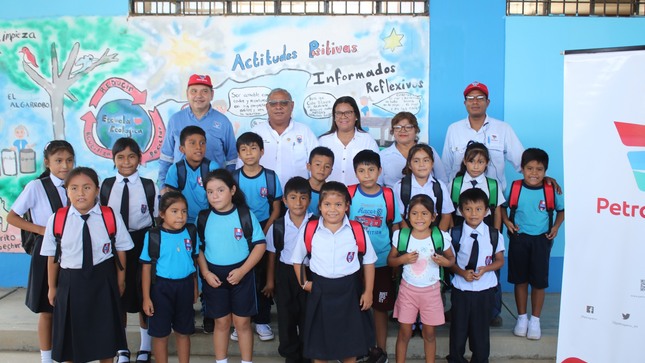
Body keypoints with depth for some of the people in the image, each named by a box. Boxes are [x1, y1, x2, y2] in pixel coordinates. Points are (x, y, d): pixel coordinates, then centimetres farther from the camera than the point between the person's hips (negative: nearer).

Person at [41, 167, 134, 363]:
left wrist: (120, 280, 7)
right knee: (71, 333, 17)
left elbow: (120, 250, -1)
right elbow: (53, 256, 1)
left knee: (105, 331, 17)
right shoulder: (56, 220, -9)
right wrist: (52, 287, 9)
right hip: (70, 282, 1)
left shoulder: (111, 218, -12)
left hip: (103, 281, 0)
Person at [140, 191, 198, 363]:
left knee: (183, 332, 16)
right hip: (161, 287, -2)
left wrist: (195, 288, 10)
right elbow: (147, 267, -8)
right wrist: (146, 297, -8)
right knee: (160, 334, 10)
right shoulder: (152, 236, -11)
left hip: (185, 286, 3)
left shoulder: (191, 233, -3)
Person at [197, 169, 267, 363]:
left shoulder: (245, 214, -10)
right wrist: (205, 273, -7)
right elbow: (198, 248, 6)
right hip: (214, 276, 2)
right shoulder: (203, 218, -2)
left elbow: (260, 245, -8)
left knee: (242, 322, 7)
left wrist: (242, 270, -15)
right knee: (221, 323, 12)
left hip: (241, 275, -2)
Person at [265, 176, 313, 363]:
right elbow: (272, 254, 2)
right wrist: (270, 281, 5)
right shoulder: (277, 226, -7)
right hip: (285, 274, 1)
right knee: (286, 316, 11)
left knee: (307, 316, 10)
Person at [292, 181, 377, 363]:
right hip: (320, 291, 0)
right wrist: (304, 283, 0)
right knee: (318, 341, 14)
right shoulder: (309, 230, -8)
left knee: (350, 340, 15)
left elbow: (368, 262, 1)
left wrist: (368, 292, 0)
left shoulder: (357, 231, -9)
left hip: (349, 291, 0)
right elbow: (297, 259, 7)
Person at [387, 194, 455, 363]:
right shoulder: (401, 236, -10)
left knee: (429, 333, 13)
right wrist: (403, 259, -20)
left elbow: (451, 259, 3)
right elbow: (390, 260, 0)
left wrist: (444, 262, -20)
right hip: (408, 289, 0)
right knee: (404, 333, 10)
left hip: (431, 290, 0)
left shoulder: (441, 237, -11)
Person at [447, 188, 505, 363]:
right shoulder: (454, 233, -6)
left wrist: (485, 269, -15)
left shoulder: (494, 235, -3)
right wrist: (462, 272, -18)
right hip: (460, 288, 0)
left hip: (485, 289, 1)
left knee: (481, 326, 11)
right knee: (458, 326, 11)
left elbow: (499, 260, 4)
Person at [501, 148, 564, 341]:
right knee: (520, 280, 10)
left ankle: (535, 320, 22)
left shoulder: (552, 191, -7)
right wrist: (506, 221, -5)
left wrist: (556, 226, -3)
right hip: (519, 239, 1)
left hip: (541, 240, 0)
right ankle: (522, 317, 26)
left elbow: (562, 210, 10)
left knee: (539, 281, 5)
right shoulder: (514, 188, -6)